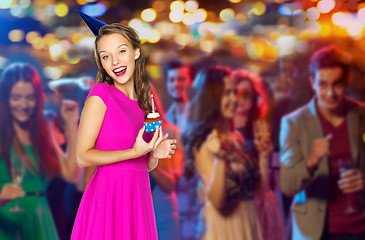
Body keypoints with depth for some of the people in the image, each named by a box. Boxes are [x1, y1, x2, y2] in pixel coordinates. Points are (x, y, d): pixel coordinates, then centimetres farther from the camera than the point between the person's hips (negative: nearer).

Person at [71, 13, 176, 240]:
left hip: (138, 198, 6)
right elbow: (83, 156, -11)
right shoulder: (101, 94, -8)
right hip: (108, 196, -6)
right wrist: (134, 152, -18)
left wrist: (156, 154, -4)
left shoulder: (145, 101, 11)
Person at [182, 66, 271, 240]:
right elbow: (217, 199, -21)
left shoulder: (236, 137, 7)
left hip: (249, 223, 7)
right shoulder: (204, 144, -13)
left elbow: (256, 185, 12)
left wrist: (264, 155, 2)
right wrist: (219, 158, -30)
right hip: (223, 226, -7)